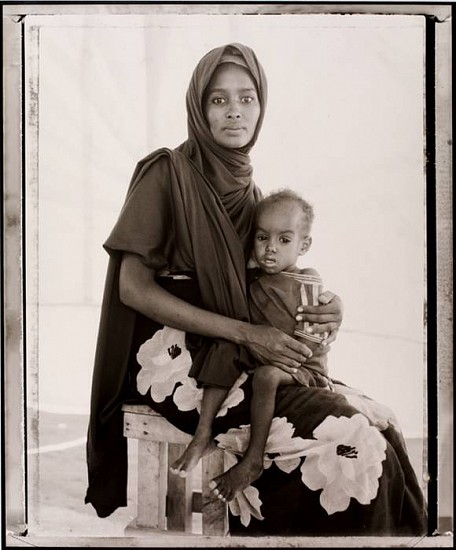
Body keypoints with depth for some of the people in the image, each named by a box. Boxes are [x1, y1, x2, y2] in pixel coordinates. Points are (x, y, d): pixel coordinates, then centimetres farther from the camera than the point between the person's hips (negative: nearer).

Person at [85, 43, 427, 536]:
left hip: (242, 361, 7)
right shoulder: (167, 173, -6)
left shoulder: (249, 195, 14)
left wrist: (320, 312, -5)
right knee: (354, 447, -20)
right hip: (183, 359, -7)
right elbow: (134, 288, -12)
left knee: (383, 428, -10)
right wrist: (245, 332, -17)